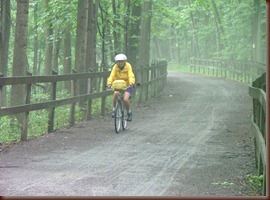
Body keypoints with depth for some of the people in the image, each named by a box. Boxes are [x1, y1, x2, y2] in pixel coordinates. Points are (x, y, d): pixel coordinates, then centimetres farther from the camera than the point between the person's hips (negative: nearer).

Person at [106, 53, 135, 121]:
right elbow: (112, 76, -23)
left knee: (125, 99, -21)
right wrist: (109, 83, -41)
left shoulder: (128, 66, -14)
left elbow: (131, 76, -26)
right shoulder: (115, 67, -10)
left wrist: (131, 83, -46)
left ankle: (129, 112, 6)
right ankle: (114, 109, -8)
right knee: (115, 93, -29)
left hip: (127, 85, -2)